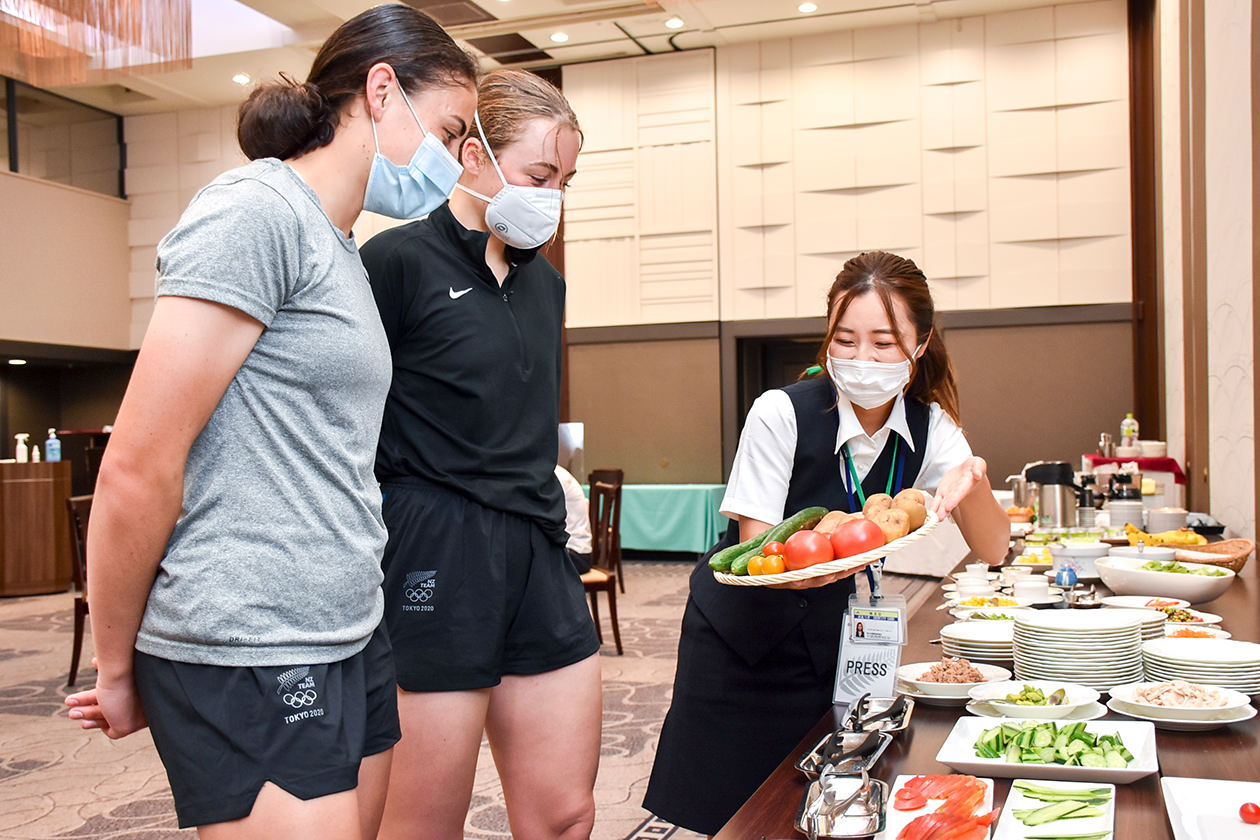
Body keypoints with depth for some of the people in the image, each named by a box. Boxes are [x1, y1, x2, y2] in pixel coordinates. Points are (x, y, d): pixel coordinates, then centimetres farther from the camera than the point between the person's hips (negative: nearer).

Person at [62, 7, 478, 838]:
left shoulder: (343, 253, 15)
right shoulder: (257, 210, -13)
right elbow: (136, 471, -17)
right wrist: (119, 672, -6)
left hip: (351, 640, 8)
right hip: (250, 660, -8)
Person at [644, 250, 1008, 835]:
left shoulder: (929, 425, -8)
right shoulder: (782, 414, -21)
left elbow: (992, 550, -10)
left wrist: (973, 481, -30)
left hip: (827, 644, 4)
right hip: (738, 639, -3)